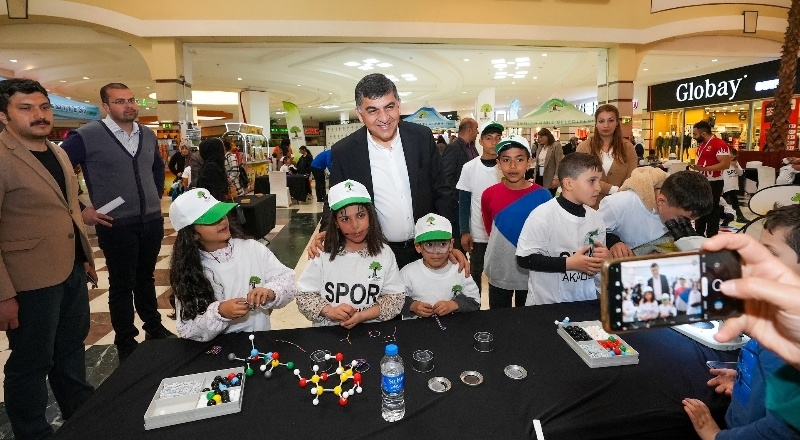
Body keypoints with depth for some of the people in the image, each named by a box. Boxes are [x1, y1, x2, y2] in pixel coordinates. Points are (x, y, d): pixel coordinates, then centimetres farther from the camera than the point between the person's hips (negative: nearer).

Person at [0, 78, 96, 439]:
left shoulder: (57, 152, 9)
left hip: (72, 271, 8)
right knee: (31, 363, 11)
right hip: (30, 281, -7)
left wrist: (86, 257, 17)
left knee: (71, 347, 22)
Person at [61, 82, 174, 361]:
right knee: (122, 285, 8)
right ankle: (125, 343, 24)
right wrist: (80, 210, -8)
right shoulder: (87, 136, -10)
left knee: (145, 278, 20)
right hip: (116, 225, -5)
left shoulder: (148, 135, 7)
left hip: (152, 220, 5)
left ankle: (154, 327, 35)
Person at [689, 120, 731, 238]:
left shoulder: (720, 144, -17)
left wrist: (704, 168, -29)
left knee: (712, 211, -1)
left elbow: (725, 164, -23)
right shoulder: (701, 144, 12)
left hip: (713, 184, -9)